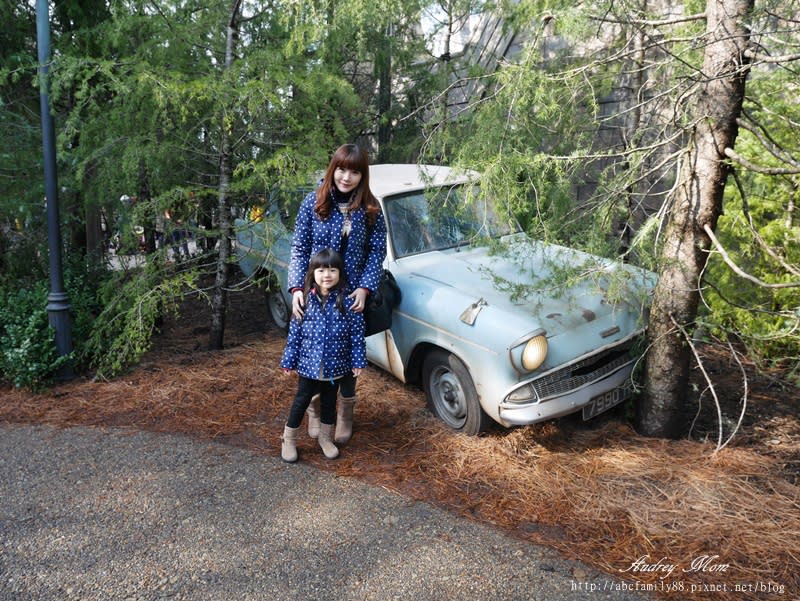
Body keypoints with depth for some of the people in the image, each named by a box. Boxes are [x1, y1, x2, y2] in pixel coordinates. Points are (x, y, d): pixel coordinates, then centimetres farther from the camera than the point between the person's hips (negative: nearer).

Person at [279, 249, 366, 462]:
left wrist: (358, 362, -5)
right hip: (308, 364, 0)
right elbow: (294, 333, -2)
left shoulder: (347, 301, -11)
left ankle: (325, 438, 37)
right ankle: (288, 440, 29)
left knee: (329, 402, 17)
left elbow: (357, 334, -6)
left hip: (335, 365, 0)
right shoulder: (305, 300, -7)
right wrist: (289, 361, 0)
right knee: (302, 401, 12)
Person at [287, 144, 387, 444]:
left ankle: (345, 414, 29)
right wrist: (296, 288, -15)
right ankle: (315, 411, 31)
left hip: (352, 295, 1)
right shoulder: (314, 202, -6)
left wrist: (364, 288, -15)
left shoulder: (370, 208, -4)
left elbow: (377, 252, -3)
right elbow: (299, 248, -5)